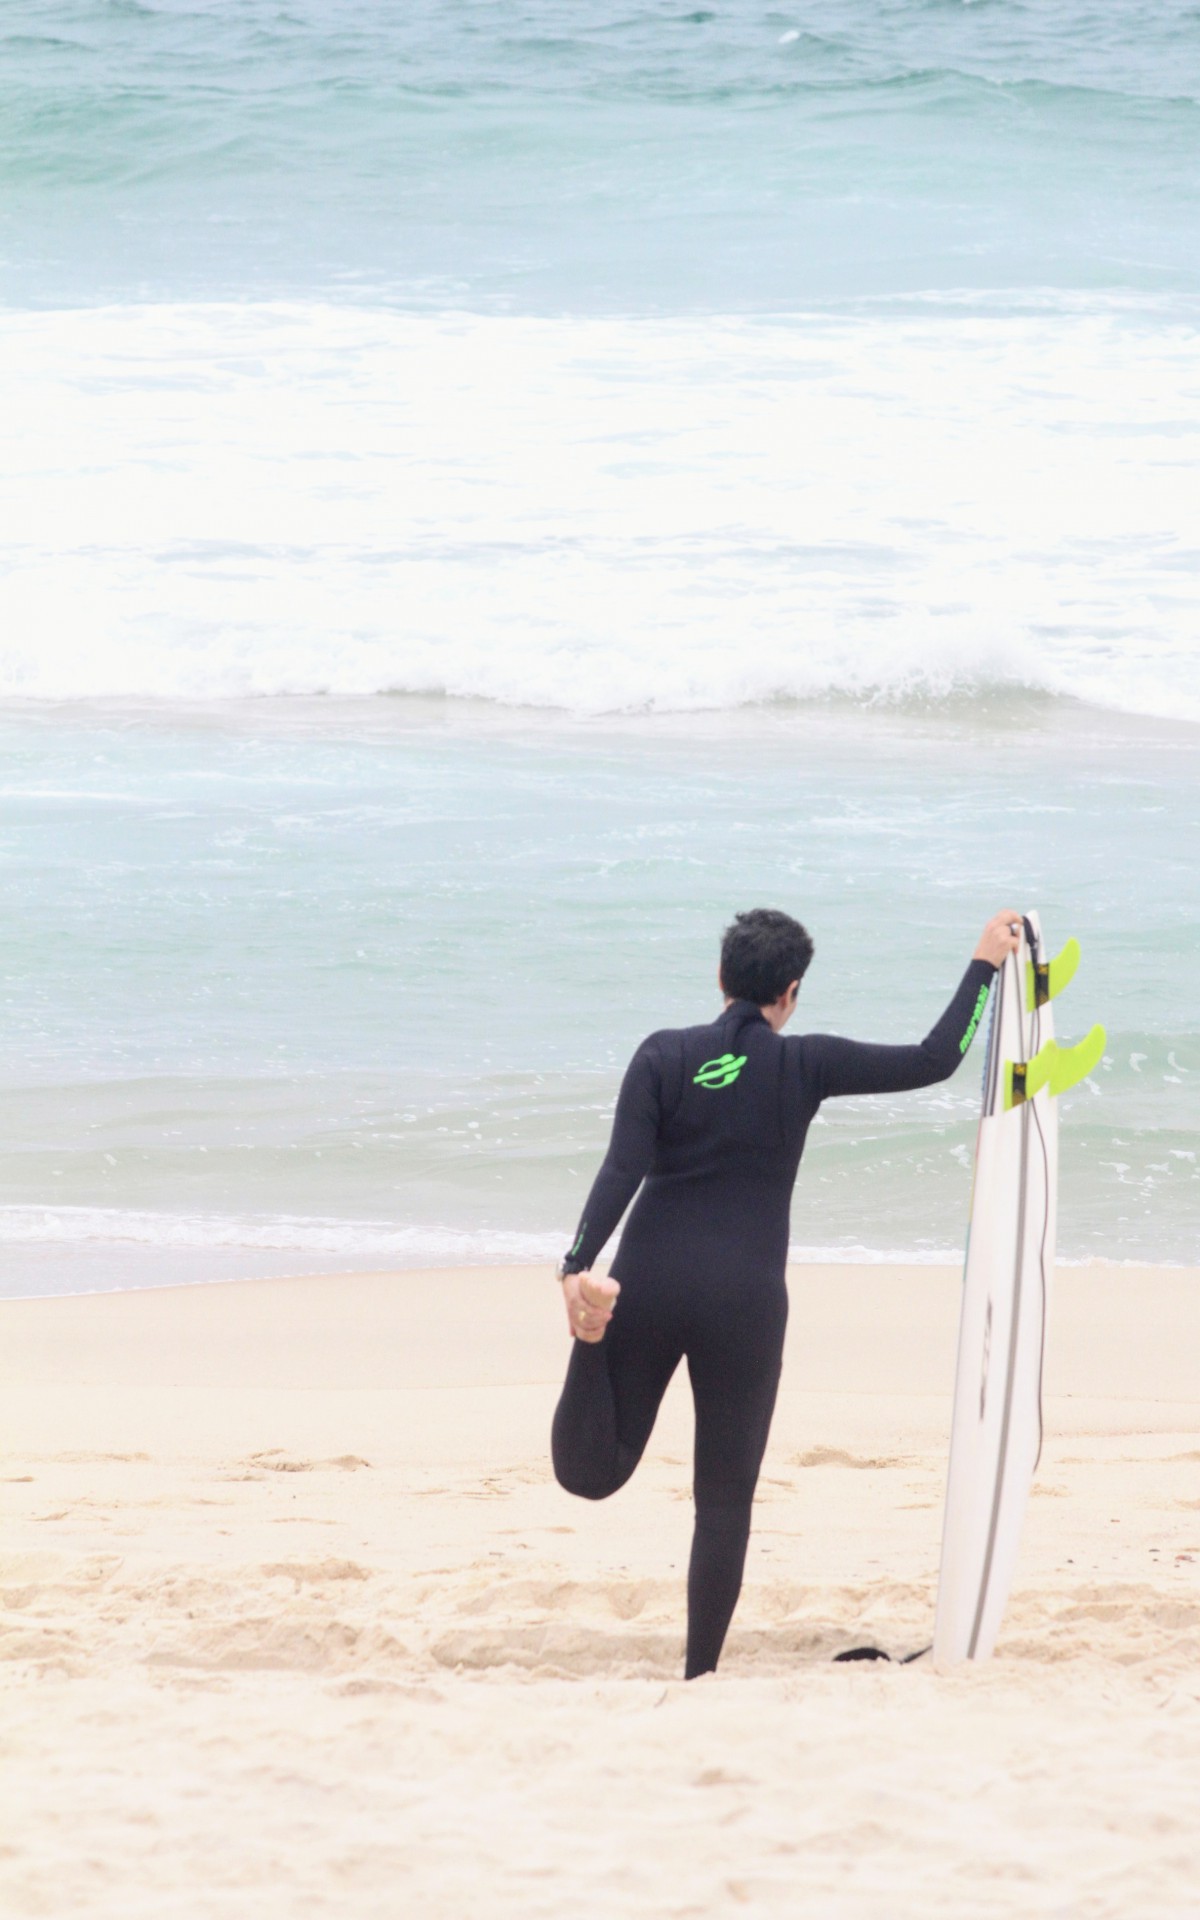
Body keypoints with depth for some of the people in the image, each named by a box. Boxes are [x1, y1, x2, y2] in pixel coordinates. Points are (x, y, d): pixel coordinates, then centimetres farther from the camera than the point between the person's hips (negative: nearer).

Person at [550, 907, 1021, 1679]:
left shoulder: (665, 1056, 0)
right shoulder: (805, 1065, -2)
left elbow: (622, 1171, -10)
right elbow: (933, 1061, 2)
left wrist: (579, 1267, -17)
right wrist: (985, 964, 12)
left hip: (650, 1284, 1)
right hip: (745, 1299, -1)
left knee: (592, 1471, 5)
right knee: (725, 1500, 8)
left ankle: (593, 1335, -22)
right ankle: (700, 1678, 5)